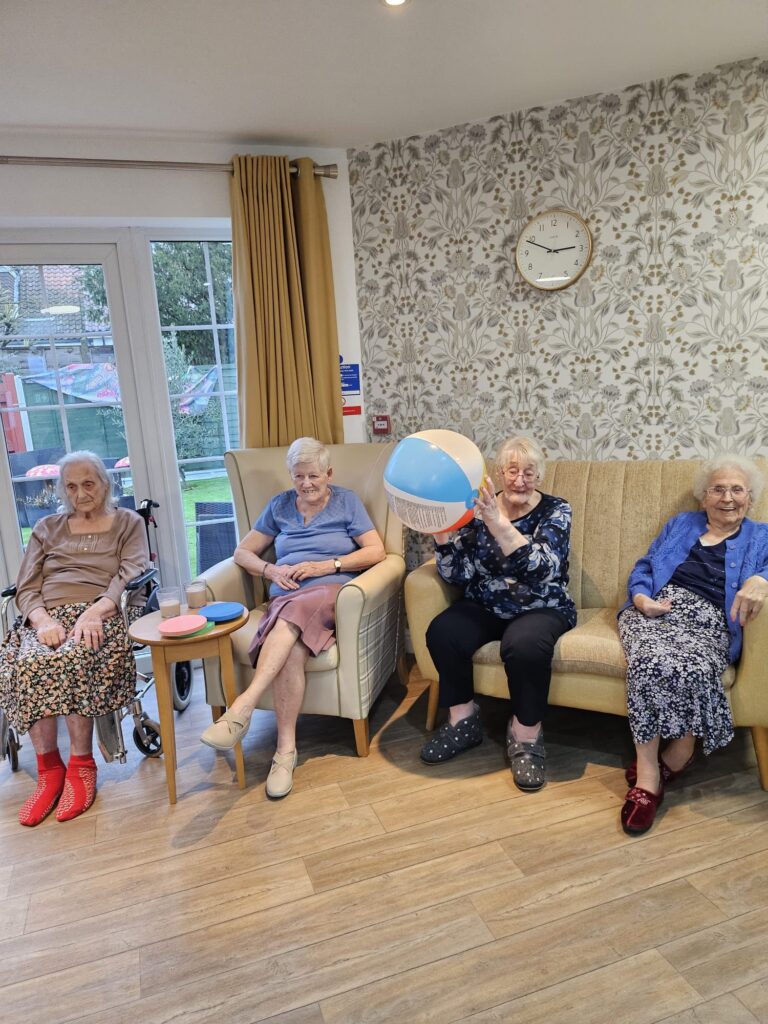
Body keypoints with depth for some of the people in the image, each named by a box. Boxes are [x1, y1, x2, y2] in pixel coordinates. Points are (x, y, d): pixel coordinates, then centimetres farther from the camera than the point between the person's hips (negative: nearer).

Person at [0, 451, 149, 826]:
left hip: (102, 615, -3)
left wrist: (95, 611, -19)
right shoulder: (47, 528, 24)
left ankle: (81, 765, -21)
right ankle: (49, 770, -19)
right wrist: (43, 619, -10)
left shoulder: (129, 523, 16)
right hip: (48, 616, 3)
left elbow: (130, 577, 0)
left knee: (69, 660, -36)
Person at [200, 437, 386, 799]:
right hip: (286, 598, 2)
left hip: (333, 592, -2)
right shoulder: (280, 505, 20)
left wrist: (325, 566, -7)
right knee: (292, 651, -33)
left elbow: (376, 551, 3)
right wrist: (272, 570, -3)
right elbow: (243, 552, 18)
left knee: (295, 609, -38)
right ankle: (286, 750, -27)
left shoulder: (346, 501, 14)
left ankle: (242, 707, -43)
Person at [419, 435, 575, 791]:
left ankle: (526, 735, -9)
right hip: (485, 607, 3)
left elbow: (543, 568, -24)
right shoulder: (477, 509, 1)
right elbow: (460, 575, -5)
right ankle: (462, 719, -3)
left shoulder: (555, 511, -6)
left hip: (542, 609, -2)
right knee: (441, 632, -25)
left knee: (525, 644, -35)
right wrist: (441, 532, -21)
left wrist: (498, 525, -35)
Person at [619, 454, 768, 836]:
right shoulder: (680, 524, 27)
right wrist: (641, 597, -3)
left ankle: (650, 770, -17)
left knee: (691, 669, -37)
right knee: (652, 660, -35)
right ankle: (648, 772, -25)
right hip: (654, 611, 2)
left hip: (707, 621, -1)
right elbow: (644, 567, 19)